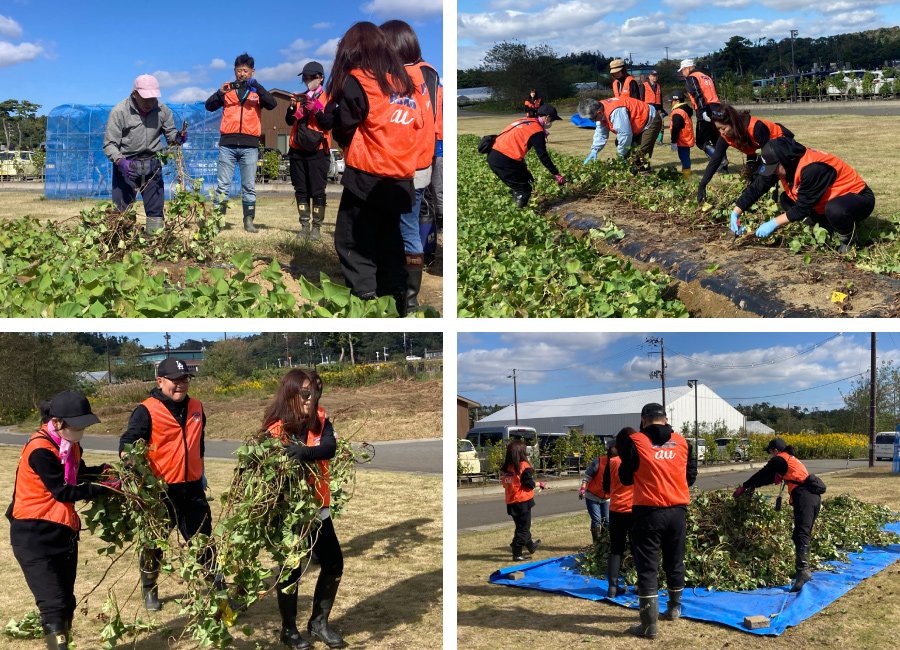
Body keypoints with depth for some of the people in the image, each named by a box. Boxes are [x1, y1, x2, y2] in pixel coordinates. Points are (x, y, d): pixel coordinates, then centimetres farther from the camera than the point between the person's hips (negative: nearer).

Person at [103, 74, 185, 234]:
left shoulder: (162, 110, -1)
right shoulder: (120, 111, -11)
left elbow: (170, 134, 10)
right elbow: (109, 143, -10)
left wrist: (177, 138, -16)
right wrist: (120, 161, -29)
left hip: (152, 165, 3)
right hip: (126, 165, -3)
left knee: (156, 209, 7)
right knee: (121, 209, -5)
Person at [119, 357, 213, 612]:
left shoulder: (196, 407, 7)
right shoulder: (146, 411, -13)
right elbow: (127, 447, -17)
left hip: (192, 487, 5)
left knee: (203, 538, 12)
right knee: (155, 542, 12)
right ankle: (149, 590, 29)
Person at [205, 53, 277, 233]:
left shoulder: (257, 91, 11)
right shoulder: (228, 90, 13)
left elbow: (272, 104, -7)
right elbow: (209, 106, 3)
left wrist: (256, 85, -19)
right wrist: (220, 93, -15)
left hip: (250, 145, 0)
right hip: (228, 143, 0)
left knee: (249, 186, 2)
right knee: (222, 185, -2)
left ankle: (249, 220, 7)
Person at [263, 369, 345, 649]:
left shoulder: (320, 420, -4)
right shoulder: (276, 430, -16)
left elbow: (330, 448, -22)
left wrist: (304, 452, -40)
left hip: (318, 507, 5)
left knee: (334, 564, 10)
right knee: (291, 570, 5)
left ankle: (318, 623, 28)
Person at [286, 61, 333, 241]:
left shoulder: (327, 98, 2)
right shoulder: (299, 97, 16)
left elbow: (329, 123, -9)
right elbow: (289, 121, 8)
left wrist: (316, 109, -22)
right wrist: (292, 107, -10)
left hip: (318, 152, -5)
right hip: (297, 151, 5)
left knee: (317, 191, -4)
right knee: (301, 190, 5)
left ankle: (317, 227, -1)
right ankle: (305, 225, 8)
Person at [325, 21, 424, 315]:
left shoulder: (357, 81, -7)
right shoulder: (404, 80, 9)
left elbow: (341, 126, -5)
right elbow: (418, 122, 9)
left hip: (366, 177, -6)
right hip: (400, 179, 6)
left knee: (353, 242, 4)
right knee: (389, 241, 17)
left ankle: (366, 295, -1)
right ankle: (397, 294, 19)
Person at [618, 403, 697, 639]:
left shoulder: (635, 442, -8)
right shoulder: (682, 442, 5)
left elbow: (626, 478, 2)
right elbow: (691, 475, 14)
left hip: (648, 511, -4)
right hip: (677, 510, 4)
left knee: (647, 567, 1)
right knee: (675, 561, 21)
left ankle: (649, 625, 0)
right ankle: (674, 608, 38)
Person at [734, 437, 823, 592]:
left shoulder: (779, 459, 5)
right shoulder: (791, 460, 31)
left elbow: (762, 474, 10)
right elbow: (772, 478, 34)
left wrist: (744, 486, 20)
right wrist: (753, 486, 33)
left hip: (804, 497, -9)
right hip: (814, 496, 9)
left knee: (801, 535, -18)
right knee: (804, 534, 14)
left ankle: (803, 570, -32)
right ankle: (803, 569, 13)